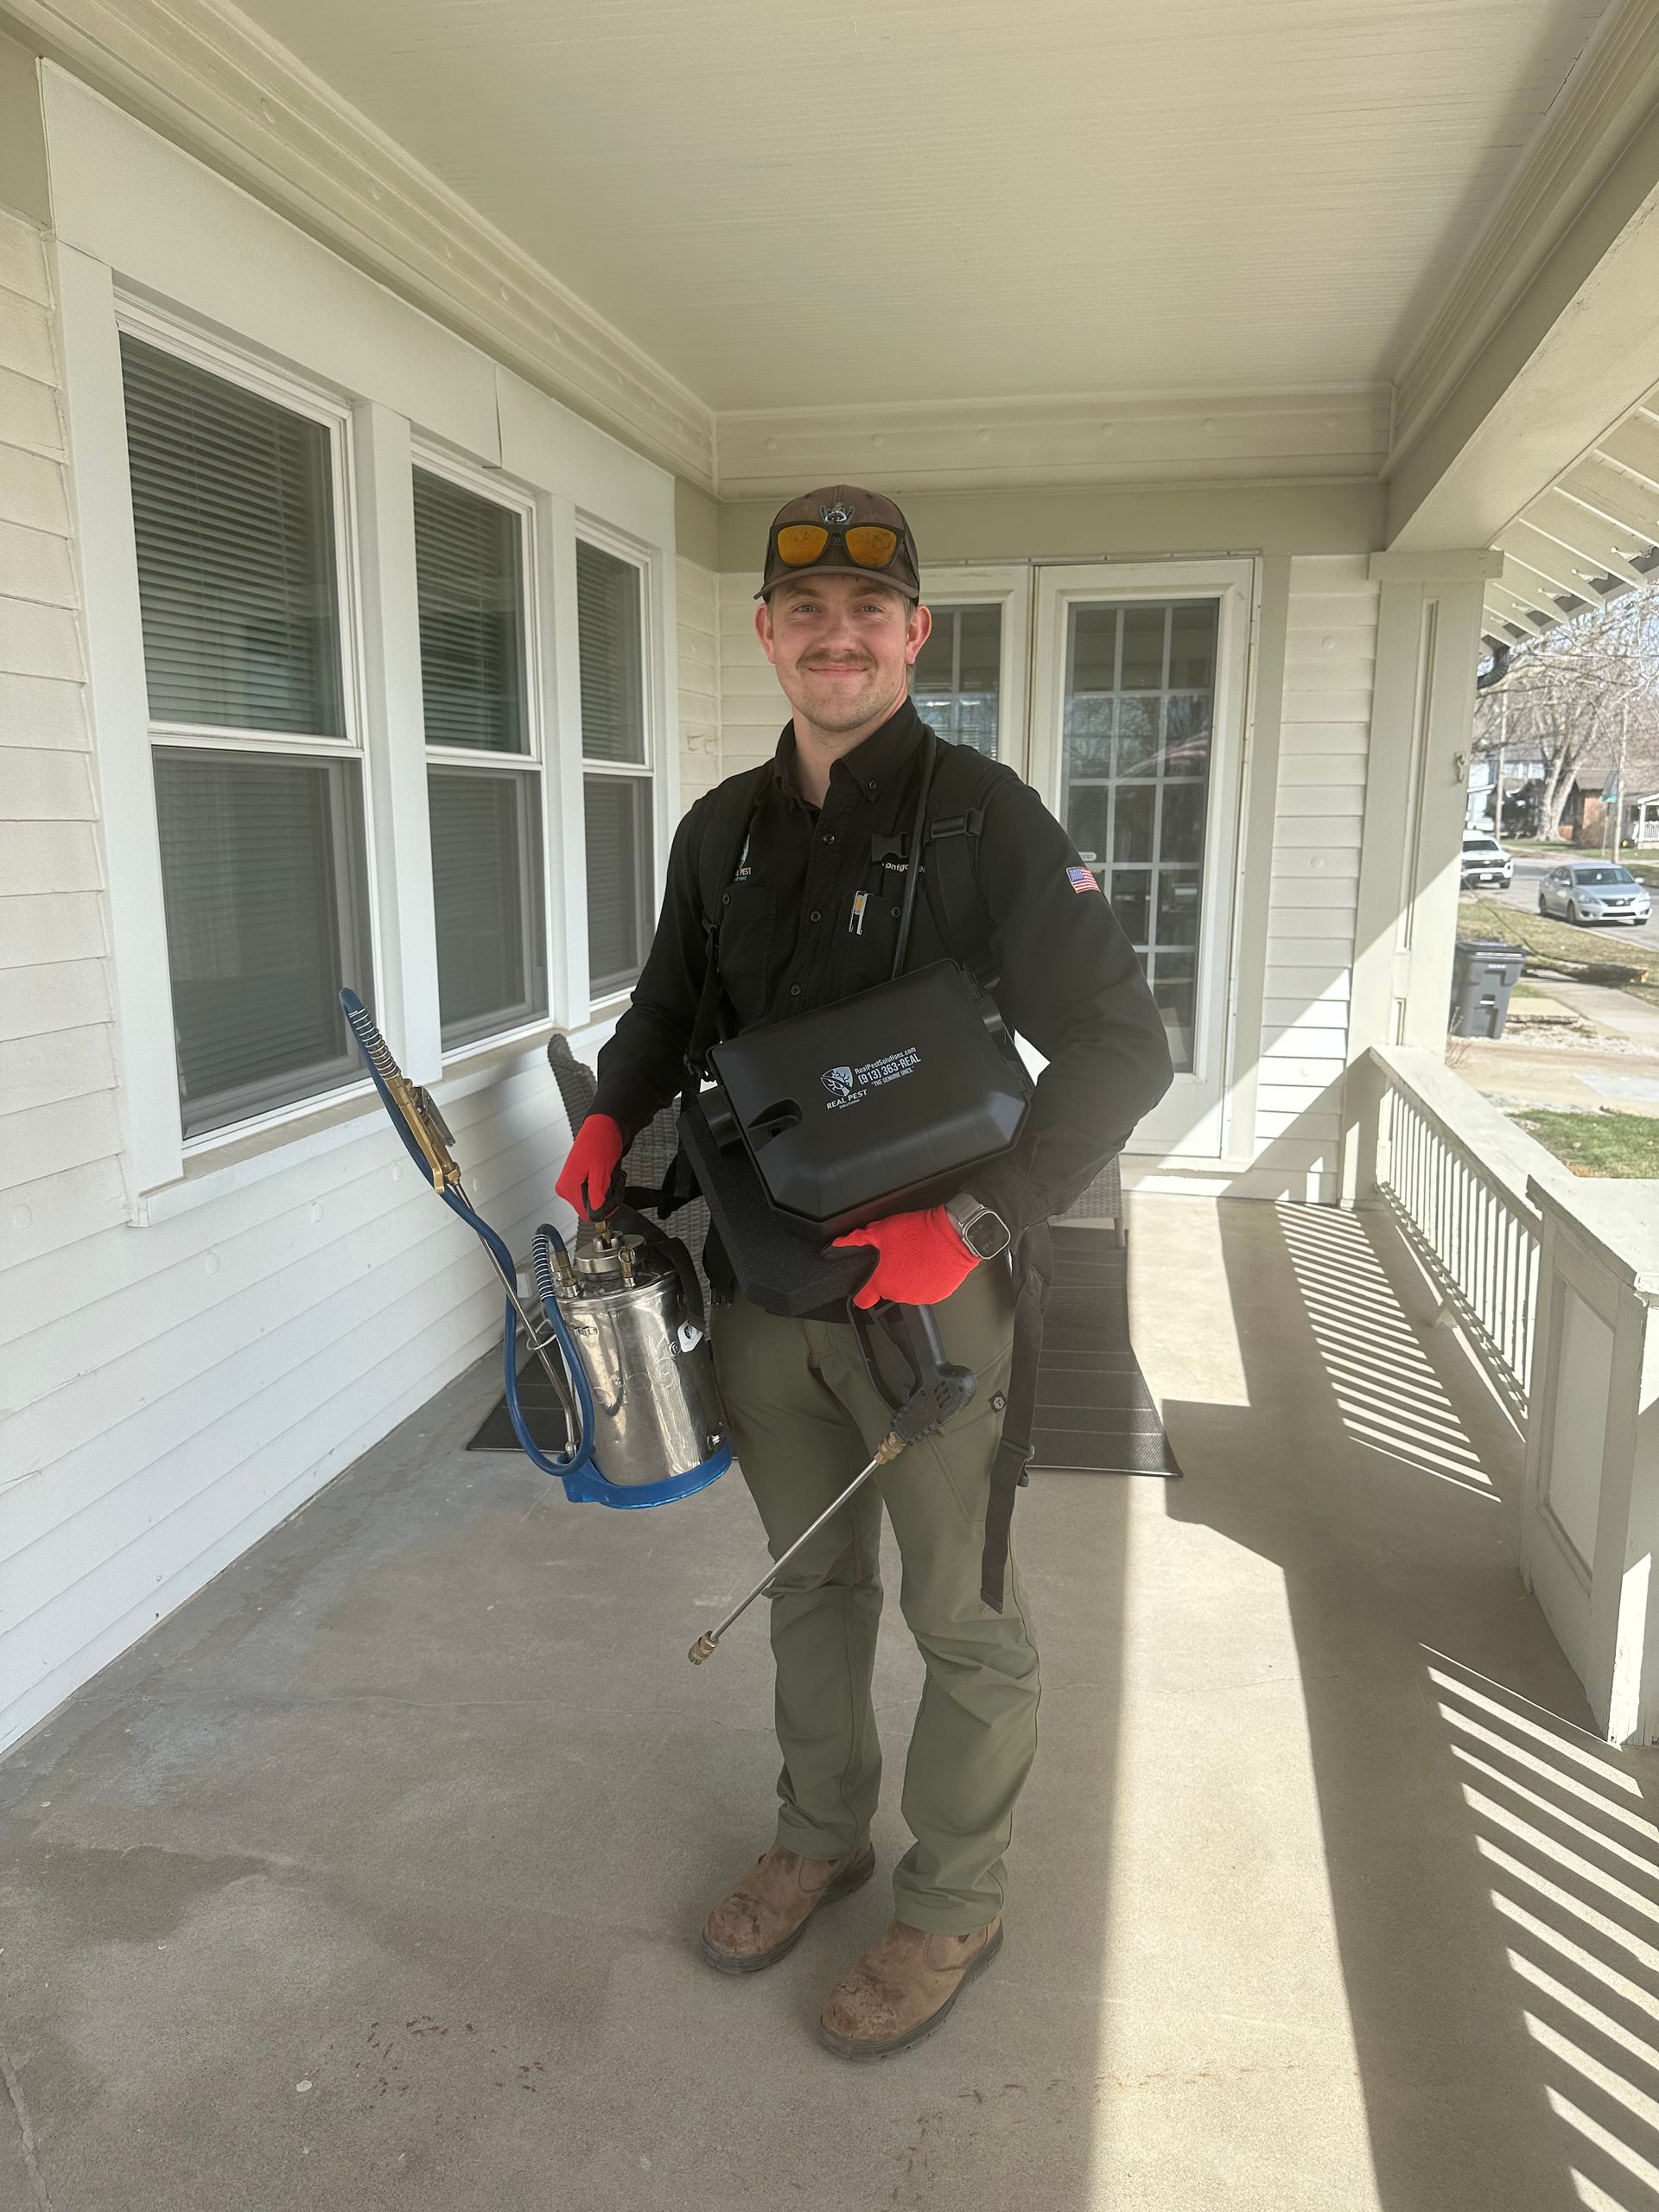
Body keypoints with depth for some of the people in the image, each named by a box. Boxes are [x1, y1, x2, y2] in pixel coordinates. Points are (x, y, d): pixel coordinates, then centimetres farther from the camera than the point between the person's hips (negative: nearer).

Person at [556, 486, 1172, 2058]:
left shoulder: (984, 818, -12)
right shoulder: (724, 828, 5)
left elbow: (1120, 1048, -15)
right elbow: (669, 999, 20)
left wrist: (978, 1227, -25)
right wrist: (614, 1114, 1)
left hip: (928, 1286, -5)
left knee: (961, 1616, 11)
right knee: (810, 1580, 22)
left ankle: (953, 1903, 33)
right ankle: (821, 1835, 44)